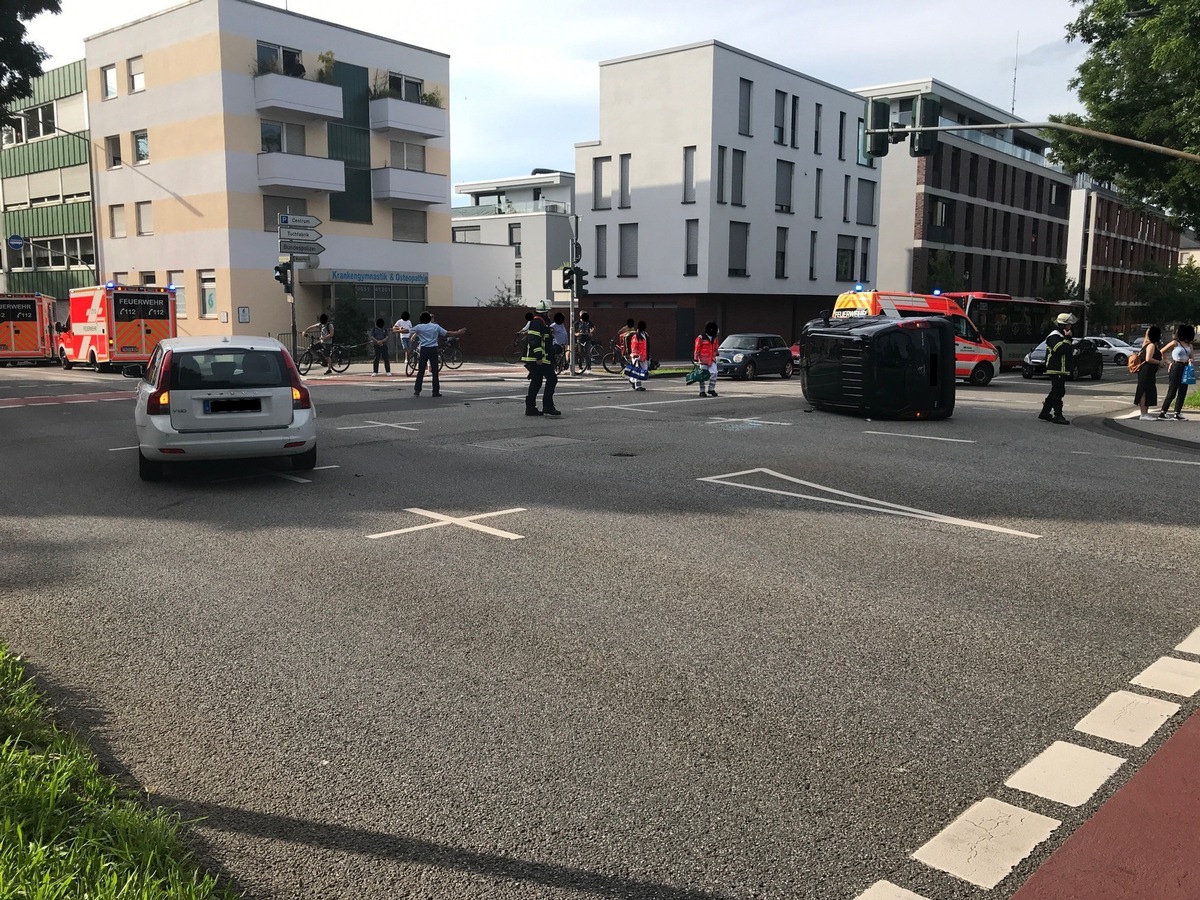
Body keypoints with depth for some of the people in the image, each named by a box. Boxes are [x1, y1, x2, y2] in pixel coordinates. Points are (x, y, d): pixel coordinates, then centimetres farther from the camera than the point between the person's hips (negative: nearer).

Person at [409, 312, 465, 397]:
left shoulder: (419, 327, 1)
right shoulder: (436, 326, 5)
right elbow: (447, 333, 9)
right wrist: (459, 333, 21)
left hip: (423, 349, 0)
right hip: (433, 349, 0)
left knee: (421, 371, 4)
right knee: (435, 371, 3)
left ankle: (417, 391, 2)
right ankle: (436, 392, 3)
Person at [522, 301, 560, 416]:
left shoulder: (542, 322, 22)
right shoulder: (537, 322, -12)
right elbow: (533, 340, -22)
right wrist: (539, 356, -25)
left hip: (537, 359, 11)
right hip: (539, 359, -11)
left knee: (536, 382, 12)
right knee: (551, 379, -8)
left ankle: (530, 408, 14)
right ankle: (548, 407, -8)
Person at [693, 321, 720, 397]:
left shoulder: (714, 338, 8)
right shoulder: (701, 338, -12)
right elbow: (696, 349, -11)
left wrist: (716, 355, 26)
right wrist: (696, 359, -12)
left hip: (712, 359, 5)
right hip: (703, 360, -5)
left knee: (714, 373, -5)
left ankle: (711, 389, 9)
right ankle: (702, 391, 10)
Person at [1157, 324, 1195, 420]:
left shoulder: (1189, 345, 11)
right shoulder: (1175, 343, -7)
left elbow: (1190, 357, 18)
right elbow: (1162, 352, -5)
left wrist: (1190, 360, -5)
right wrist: (1170, 362, -7)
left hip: (1185, 369, 7)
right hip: (1176, 368, -7)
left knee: (1182, 393, 6)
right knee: (1172, 392, -7)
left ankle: (1177, 413, 12)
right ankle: (1162, 413, -2)